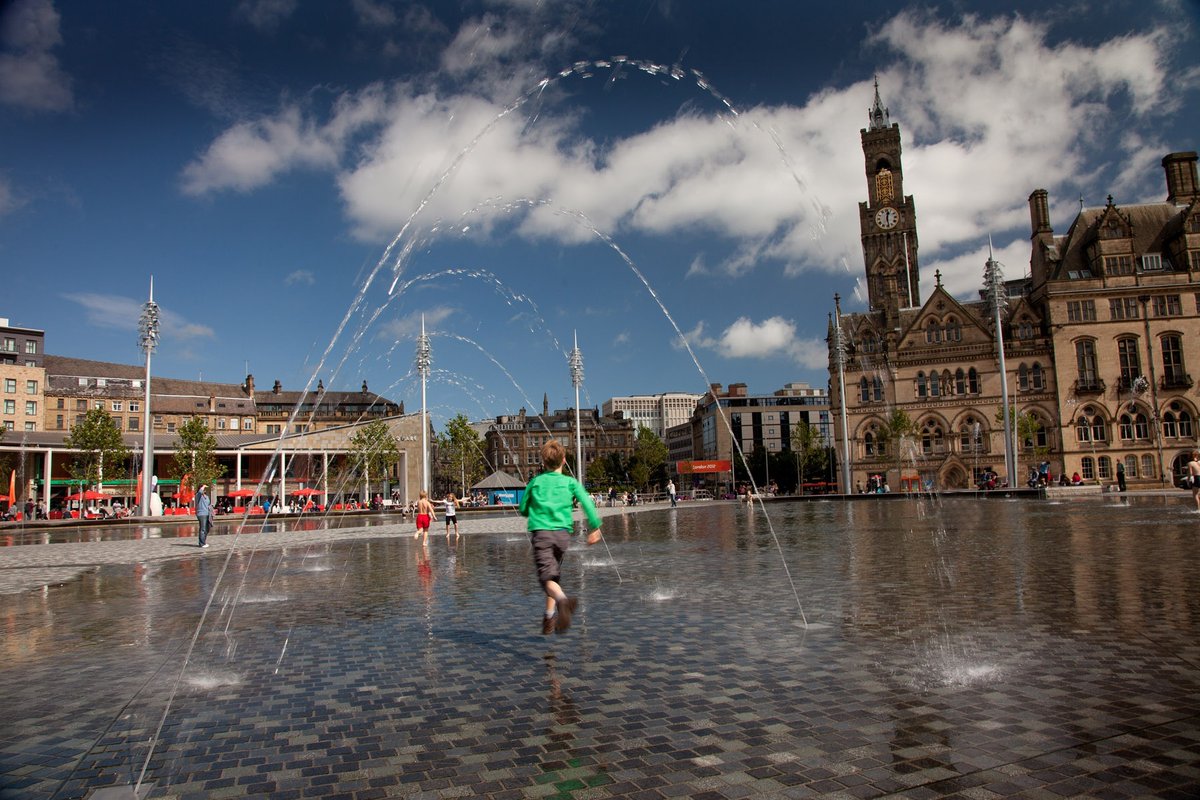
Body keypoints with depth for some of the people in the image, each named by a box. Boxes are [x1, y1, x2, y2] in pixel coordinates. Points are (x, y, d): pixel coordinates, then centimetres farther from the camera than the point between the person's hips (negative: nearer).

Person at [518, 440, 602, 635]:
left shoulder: (535, 482, 12)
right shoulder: (570, 482, 8)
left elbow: (522, 510, 17)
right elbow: (587, 502, -7)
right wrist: (594, 527, -4)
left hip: (540, 532, -1)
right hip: (562, 533, 2)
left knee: (546, 577, -13)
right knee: (554, 574, 21)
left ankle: (563, 600, -44)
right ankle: (549, 617, 21)